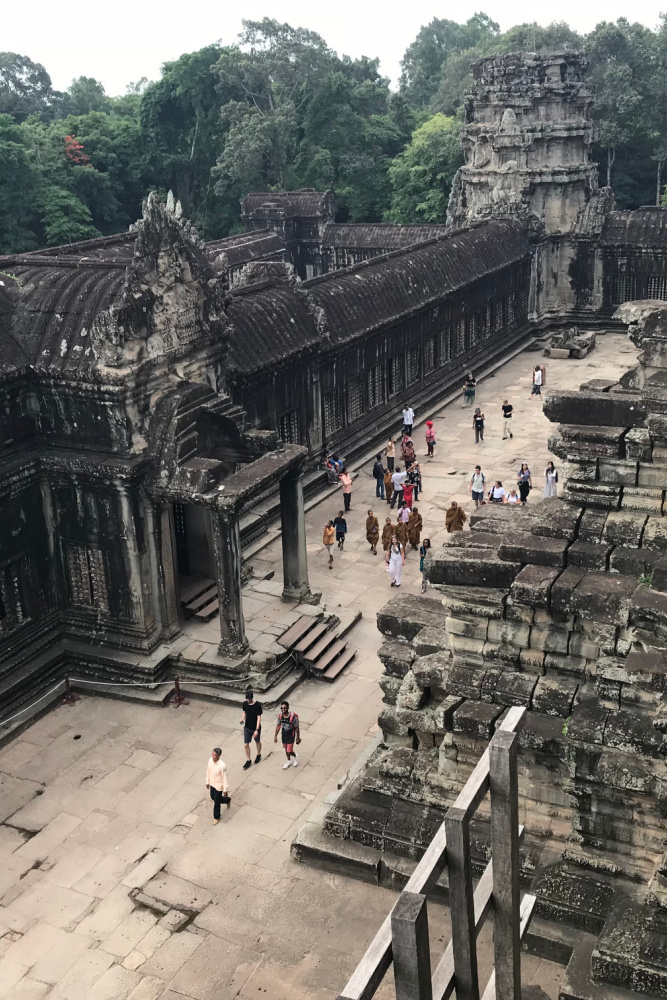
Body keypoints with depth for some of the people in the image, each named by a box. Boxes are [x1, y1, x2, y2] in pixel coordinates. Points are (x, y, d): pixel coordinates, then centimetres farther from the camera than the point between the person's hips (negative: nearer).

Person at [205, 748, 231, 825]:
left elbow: (224, 778, -22)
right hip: (212, 784, 7)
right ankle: (227, 799, 52)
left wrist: (225, 790, -15)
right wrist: (207, 782, 12)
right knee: (213, 798, 25)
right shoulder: (210, 760, -15)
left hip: (218, 785, -7)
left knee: (216, 801, 9)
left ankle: (216, 818, 33)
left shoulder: (222, 765, -33)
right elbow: (208, 771, 2)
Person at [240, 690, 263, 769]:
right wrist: (242, 718, -14)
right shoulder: (245, 704, -10)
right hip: (247, 728, 3)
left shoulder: (258, 705, -23)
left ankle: (259, 755, 46)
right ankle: (248, 761, 21)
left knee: (257, 742, 20)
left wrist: (257, 730, -23)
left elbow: (259, 718, -19)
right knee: (246, 745, 5)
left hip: (255, 728, -3)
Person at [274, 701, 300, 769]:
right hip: (284, 734, 5)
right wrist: (275, 736, 5)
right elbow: (278, 726, 1)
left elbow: (297, 728, -16)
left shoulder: (293, 717, -28)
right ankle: (289, 761, 46)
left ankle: (295, 756, 31)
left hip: (291, 735, -5)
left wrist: (298, 738, -7)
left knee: (289, 751, -4)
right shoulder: (280, 715, -13)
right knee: (286, 749, 21)